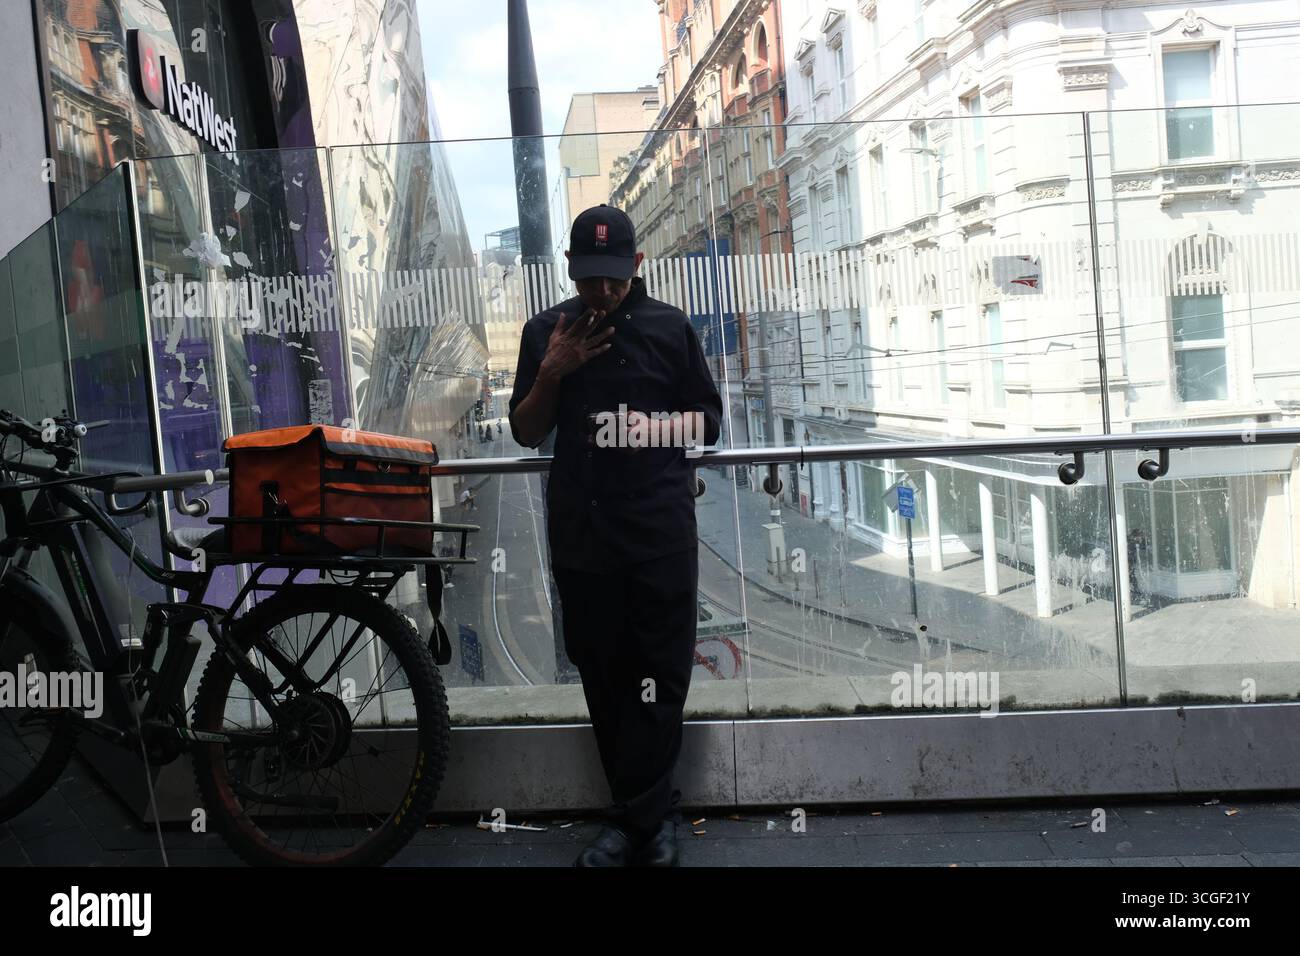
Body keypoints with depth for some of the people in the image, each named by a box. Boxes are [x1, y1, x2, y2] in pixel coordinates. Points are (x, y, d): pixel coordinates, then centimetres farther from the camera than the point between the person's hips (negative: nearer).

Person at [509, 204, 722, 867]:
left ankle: (632, 817, 13)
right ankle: (651, 815, 21)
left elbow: (708, 419, 8)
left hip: (661, 532, -2)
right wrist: (552, 373, -7)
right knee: (603, 678, 6)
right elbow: (526, 433, 10)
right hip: (580, 533, 2)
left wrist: (659, 426, -12)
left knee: (659, 679, -1)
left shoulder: (670, 327, 4)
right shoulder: (546, 331, 8)